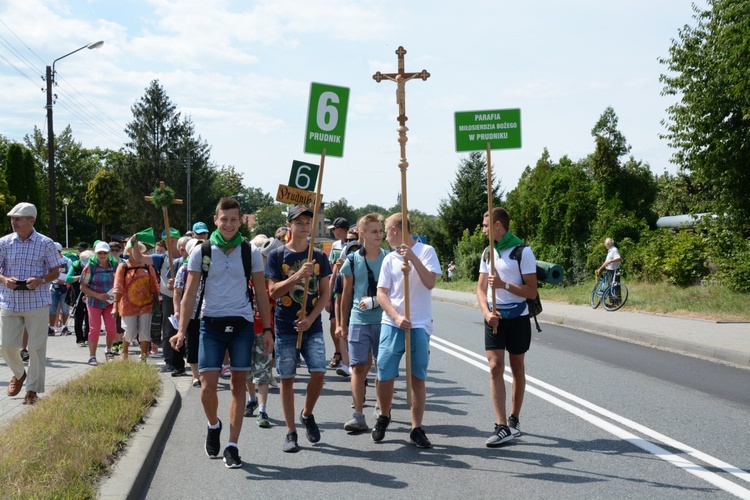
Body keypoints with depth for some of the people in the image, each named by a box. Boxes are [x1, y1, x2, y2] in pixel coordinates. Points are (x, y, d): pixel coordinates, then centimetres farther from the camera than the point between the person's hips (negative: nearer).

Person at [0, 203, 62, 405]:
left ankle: (33, 390, 12)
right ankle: (19, 374, 34)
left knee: (36, 347, 0)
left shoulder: (46, 243, -1)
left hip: (37, 303, -2)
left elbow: (55, 272, 3)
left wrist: (40, 280, -17)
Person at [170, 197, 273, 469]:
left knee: (238, 385, 3)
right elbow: (190, 294, 3)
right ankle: (213, 425, 26)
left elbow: (261, 293, 8)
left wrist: (267, 329, 3)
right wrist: (181, 330, -5)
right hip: (211, 324, 0)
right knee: (207, 388, -5)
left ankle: (232, 446, 10)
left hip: (242, 325, 1)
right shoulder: (201, 252, 2)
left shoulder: (251, 252, 4)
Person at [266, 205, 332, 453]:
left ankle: (307, 414, 17)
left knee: (319, 372, -10)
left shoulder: (319, 256, 6)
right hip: (285, 327, -1)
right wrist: (298, 276, -21)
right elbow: (273, 292, -6)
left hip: (312, 326, 1)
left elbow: (325, 293, 5)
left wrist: (310, 319, -9)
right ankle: (291, 432, 10)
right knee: (287, 378, 2)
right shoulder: (277, 255, 0)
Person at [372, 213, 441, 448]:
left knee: (418, 378, 1)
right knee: (385, 375, -2)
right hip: (392, 324, 2)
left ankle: (416, 429, 10)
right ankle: (384, 417, 22)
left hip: (420, 325, -2)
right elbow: (381, 293, 5)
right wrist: (397, 317, -9)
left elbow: (430, 283, -10)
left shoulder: (425, 251, 2)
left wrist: (413, 258, -18)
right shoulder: (389, 259, 10)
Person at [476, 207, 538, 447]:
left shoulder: (522, 252, -9)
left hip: (517, 318, -4)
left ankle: (514, 419, 23)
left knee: (517, 368, 9)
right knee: (495, 368, -8)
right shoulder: (488, 253, 9)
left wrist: (504, 284, -23)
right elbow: (481, 288, 8)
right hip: (494, 318, 4)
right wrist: (486, 312, -10)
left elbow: (531, 291, -12)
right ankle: (502, 427, -11)